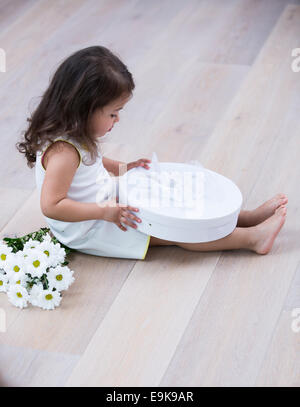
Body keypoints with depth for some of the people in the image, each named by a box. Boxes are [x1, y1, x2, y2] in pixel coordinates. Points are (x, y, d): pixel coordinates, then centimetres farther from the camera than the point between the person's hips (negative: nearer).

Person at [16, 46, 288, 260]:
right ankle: (252, 238, -10)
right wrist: (104, 212, -34)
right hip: (87, 231, -10)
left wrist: (123, 168, 5)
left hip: (107, 204, 10)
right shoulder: (64, 151, -33)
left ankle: (246, 217, 6)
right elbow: (51, 205, -36)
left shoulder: (76, 135, -2)